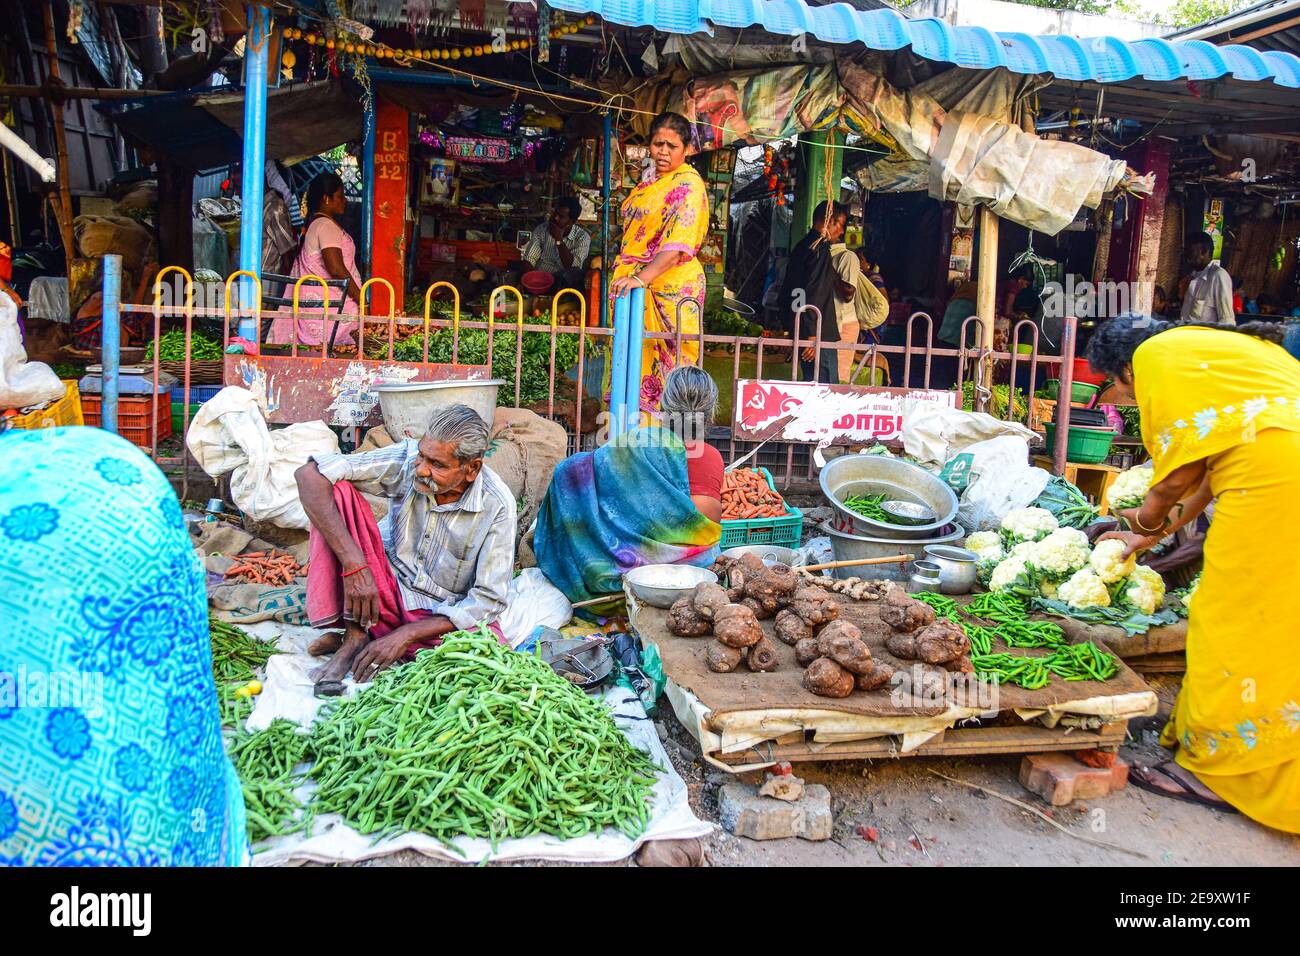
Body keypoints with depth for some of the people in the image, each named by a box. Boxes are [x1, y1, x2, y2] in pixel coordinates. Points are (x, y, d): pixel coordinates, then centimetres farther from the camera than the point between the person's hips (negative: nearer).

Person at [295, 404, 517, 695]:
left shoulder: (497, 505, -19)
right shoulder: (406, 459, -16)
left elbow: (488, 600, -17)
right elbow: (309, 475, -25)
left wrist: (406, 634, -25)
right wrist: (355, 565, -34)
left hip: (440, 615, -1)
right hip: (384, 592, 1)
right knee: (338, 491, -20)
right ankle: (355, 637, -18)